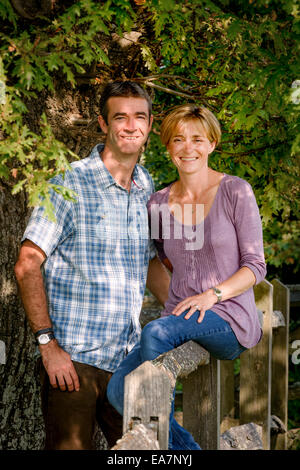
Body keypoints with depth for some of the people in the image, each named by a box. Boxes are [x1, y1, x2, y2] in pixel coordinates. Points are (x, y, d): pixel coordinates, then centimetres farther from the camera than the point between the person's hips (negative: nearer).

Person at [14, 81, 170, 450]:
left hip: (128, 358, 6)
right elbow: (27, 266, -10)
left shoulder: (147, 188, 10)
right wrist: (47, 343, -15)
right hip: (72, 358, -6)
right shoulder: (70, 185, -9)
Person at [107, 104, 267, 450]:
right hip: (179, 317, 5)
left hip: (230, 320, -4)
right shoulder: (158, 203, 10)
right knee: (119, 389, -20)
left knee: (156, 332, -34)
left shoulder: (236, 192, -3)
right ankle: (186, 448, -3)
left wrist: (213, 295, -17)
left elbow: (255, 266, -5)